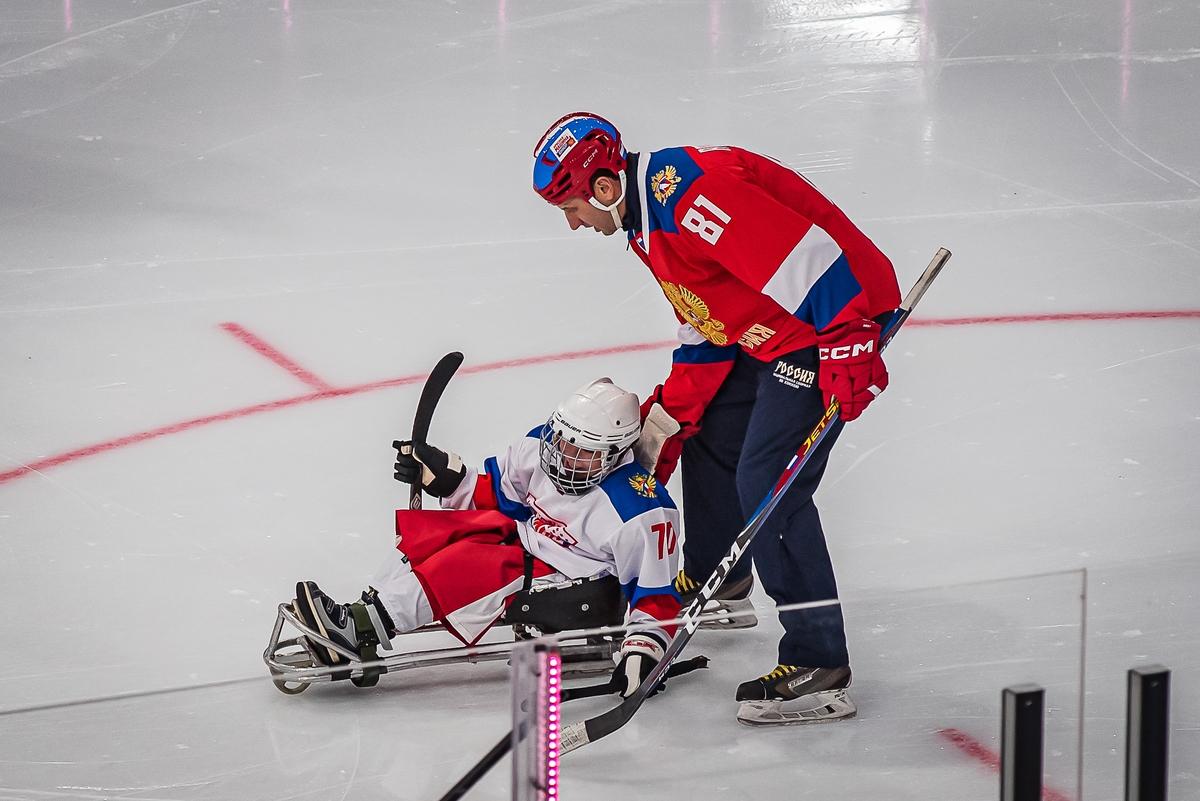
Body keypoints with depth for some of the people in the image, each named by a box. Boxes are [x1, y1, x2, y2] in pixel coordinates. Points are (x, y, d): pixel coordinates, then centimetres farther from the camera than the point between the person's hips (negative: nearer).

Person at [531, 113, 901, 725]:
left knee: (768, 482, -14)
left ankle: (819, 666, -10)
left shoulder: (685, 188, -23)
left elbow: (805, 253, -30)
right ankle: (714, 581, 45)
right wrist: (664, 423, 18)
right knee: (709, 435, 21)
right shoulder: (647, 220, 12)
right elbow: (703, 332, 20)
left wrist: (847, 346, -31)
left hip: (839, 323, -11)